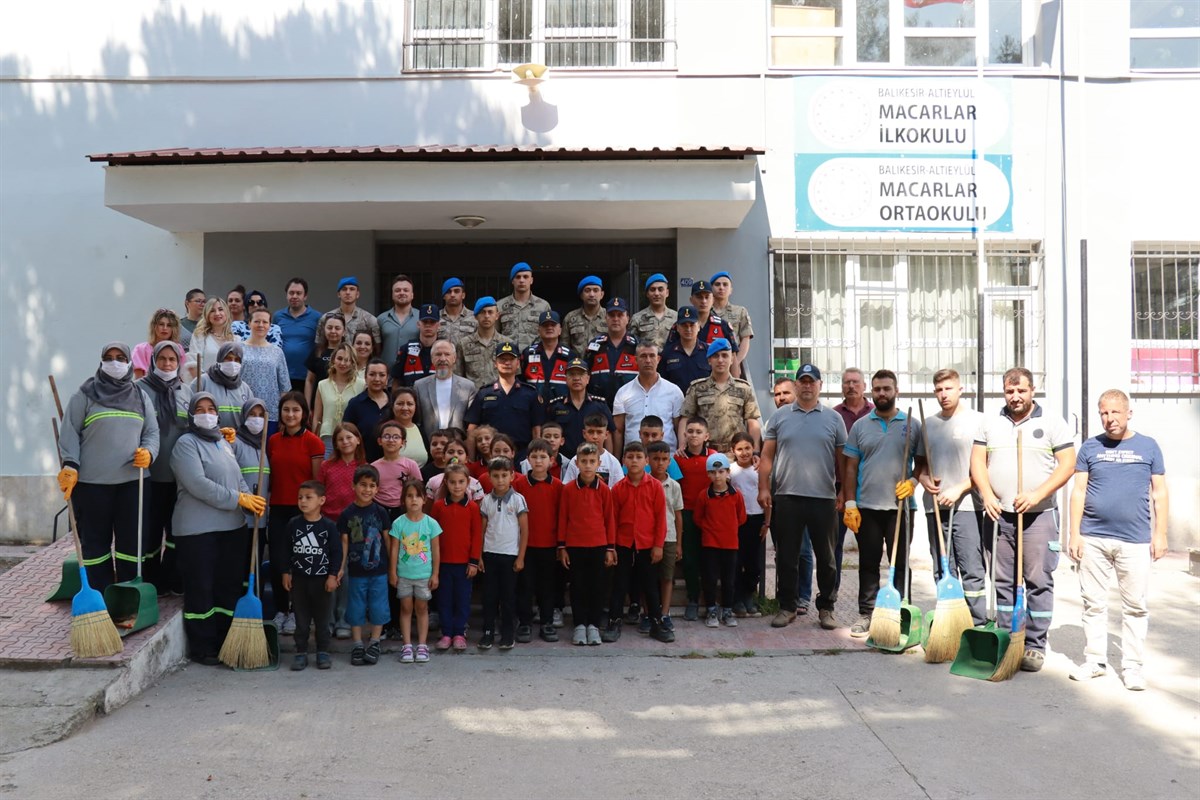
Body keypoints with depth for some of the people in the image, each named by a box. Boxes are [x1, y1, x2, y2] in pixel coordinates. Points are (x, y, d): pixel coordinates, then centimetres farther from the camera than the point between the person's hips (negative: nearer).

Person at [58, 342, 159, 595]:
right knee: (95, 539, 4)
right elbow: (70, 432, 1)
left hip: (132, 480, 2)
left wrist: (148, 453, -9)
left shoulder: (141, 396, 13)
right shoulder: (85, 395, 4)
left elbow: (152, 432, 12)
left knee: (132, 539, 4)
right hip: (91, 482, -2)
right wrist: (70, 465, -12)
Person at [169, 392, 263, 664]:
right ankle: (202, 649, 12)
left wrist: (251, 499, -4)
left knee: (230, 586, 12)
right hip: (197, 530, -7)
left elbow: (237, 478, 17)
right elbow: (198, 485, -20)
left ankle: (225, 642, 23)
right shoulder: (186, 444, -8)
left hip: (233, 527, 8)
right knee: (201, 590, 0)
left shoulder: (223, 442, 17)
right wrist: (238, 499, -19)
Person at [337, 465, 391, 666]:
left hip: (379, 569, 0)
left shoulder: (380, 512, -2)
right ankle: (357, 645, 19)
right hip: (356, 570, 0)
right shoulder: (347, 514, -2)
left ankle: (374, 644, 18)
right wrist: (340, 566, -4)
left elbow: (387, 539, 3)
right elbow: (344, 541, 0)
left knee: (378, 607, 5)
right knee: (356, 607, 8)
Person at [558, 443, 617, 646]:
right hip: (574, 546, 0)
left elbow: (610, 519, 3)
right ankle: (580, 625, 18)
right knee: (578, 586, 7)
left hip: (598, 546, 0)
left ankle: (594, 625, 18)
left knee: (597, 586, 7)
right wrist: (562, 547, 1)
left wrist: (610, 548, 1)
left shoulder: (604, 489, -2)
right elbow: (562, 518, 2)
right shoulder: (568, 488, -2)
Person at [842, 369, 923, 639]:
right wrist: (849, 504, -3)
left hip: (900, 506, -1)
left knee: (901, 563, 5)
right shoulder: (860, 426, 6)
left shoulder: (912, 425, 5)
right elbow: (850, 468, 4)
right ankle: (866, 614, 16)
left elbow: (922, 461, 8)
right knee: (868, 563, 8)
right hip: (866, 506, 1)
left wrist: (913, 481, -12)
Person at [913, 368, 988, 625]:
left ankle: (978, 626, 0)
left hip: (966, 506, -5)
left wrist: (959, 489, -13)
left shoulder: (977, 421, -1)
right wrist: (922, 477, 0)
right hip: (935, 507, 5)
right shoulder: (929, 424, 13)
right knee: (942, 572, 10)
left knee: (972, 570, -5)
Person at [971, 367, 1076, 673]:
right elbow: (977, 462, 7)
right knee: (1003, 582, 8)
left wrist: (1037, 494, -15)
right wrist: (987, 496, -8)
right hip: (999, 514, 3)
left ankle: (1035, 646, 7)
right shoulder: (990, 423, 10)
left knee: (1038, 581, -1)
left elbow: (1067, 464, -3)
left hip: (1038, 515, -3)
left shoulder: (1052, 423, 2)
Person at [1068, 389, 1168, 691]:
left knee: (1135, 607, 5)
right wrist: (1075, 534, -1)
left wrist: (1160, 533, 0)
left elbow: (1159, 493, 6)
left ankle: (1133, 666, 15)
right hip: (1094, 539, 1)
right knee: (1094, 603, 7)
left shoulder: (1148, 447, 5)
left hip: (1135, 541, -1)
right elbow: (1079, 492, 4)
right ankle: (1095, 660, 17)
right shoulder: (1090, 447, 6)